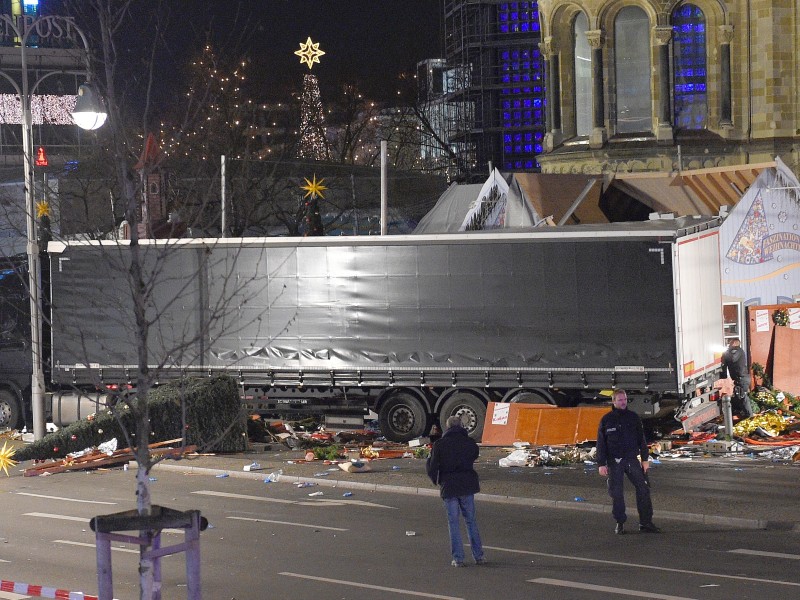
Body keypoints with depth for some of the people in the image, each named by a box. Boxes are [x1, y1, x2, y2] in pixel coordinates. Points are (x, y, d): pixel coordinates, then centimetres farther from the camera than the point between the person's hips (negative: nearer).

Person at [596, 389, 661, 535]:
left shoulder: (633, 417, 6)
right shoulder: (606, 420, 1)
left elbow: (641, 439, 10)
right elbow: (601, 443, 1)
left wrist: (645, 459, 5)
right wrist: (601, 464, -4)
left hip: (632, 459, 1)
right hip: (614, 462, -1)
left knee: (643, 489, -5)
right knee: (616, 493, 1)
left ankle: (646, 523, 1)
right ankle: (620, 523, 13)